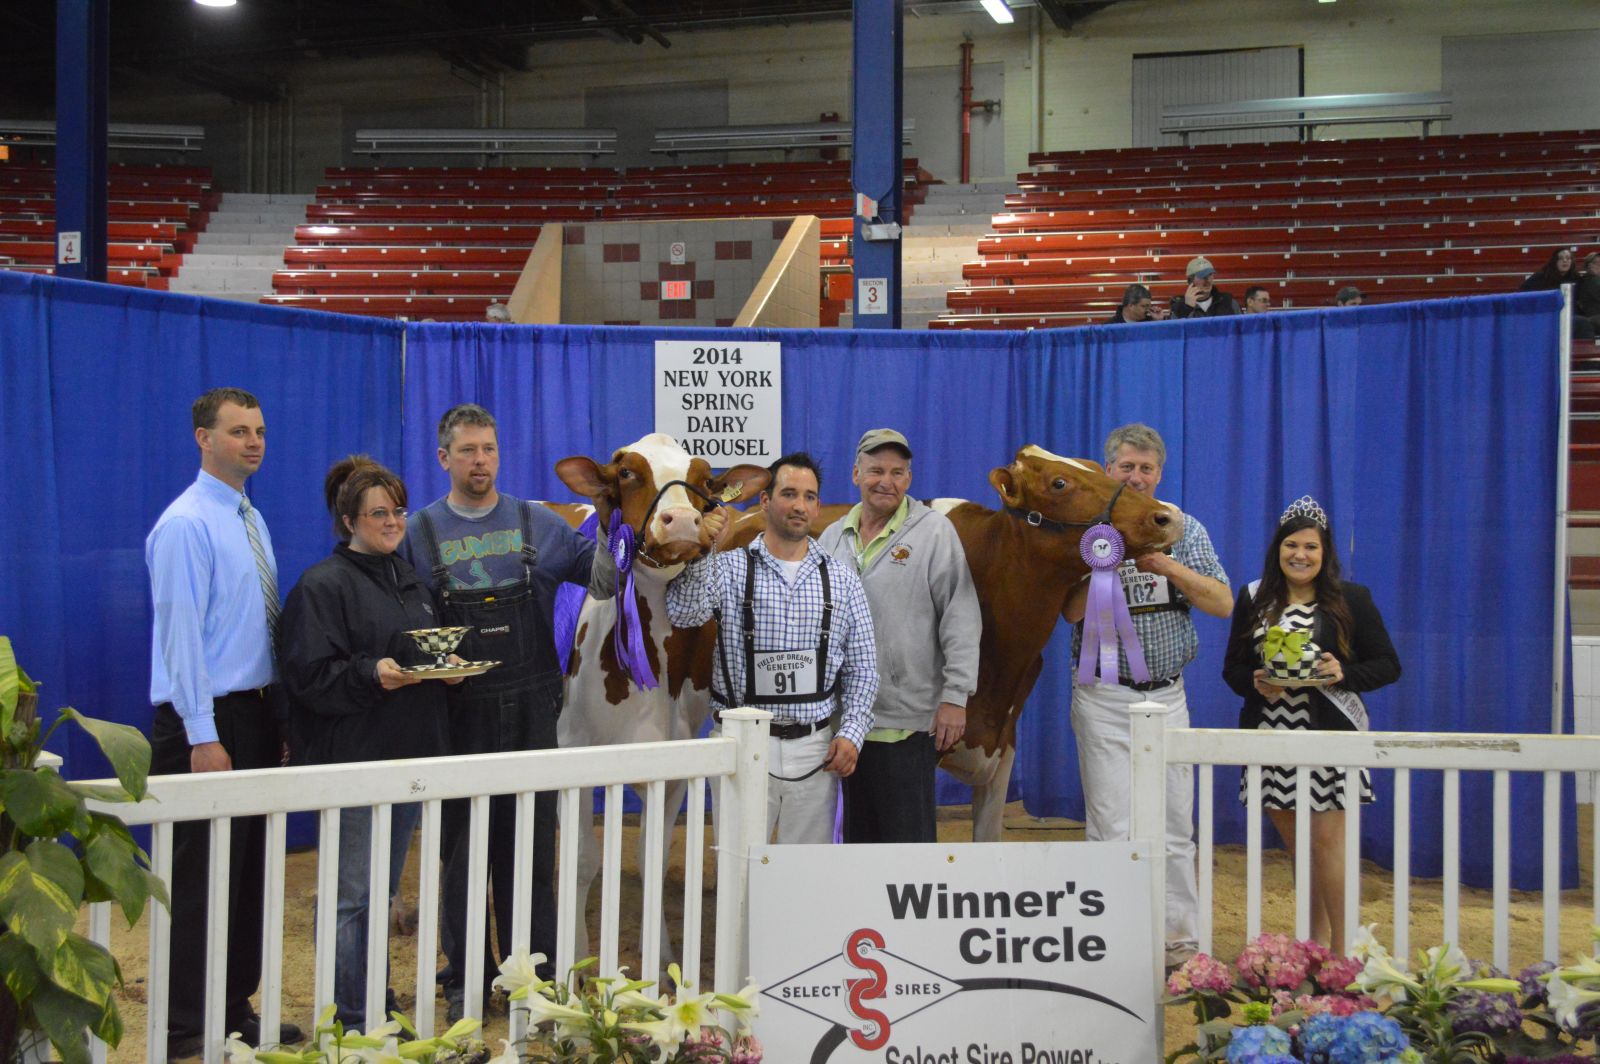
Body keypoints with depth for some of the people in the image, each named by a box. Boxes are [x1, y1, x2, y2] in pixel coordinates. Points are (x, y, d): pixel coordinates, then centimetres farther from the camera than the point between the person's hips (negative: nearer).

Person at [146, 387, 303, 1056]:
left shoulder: (252, 521, 13)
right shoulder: (186, 525, -13)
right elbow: (180, 635, -17)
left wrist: (283, 717, 12)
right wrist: (203, 737, -20)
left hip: (257, 713, 9)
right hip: (208, 721, -9)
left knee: (251, 871, 14)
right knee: (201, 879, -2)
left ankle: (235, 1011, 26)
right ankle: (186, 1031, 10)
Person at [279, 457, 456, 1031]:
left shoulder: (409, 579, 17)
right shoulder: (323, 585, -8)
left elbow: (431, 650, 24)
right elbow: (310, 675, -15)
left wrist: (450, 669, 3)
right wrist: (372, 674, -27)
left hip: (409, 756, 8)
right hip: (353, 761, -8)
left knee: (383, 891, 15)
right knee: (354, 893, -3)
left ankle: (380, 1008, 23)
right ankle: (355, 1021, 5)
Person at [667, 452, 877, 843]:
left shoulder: (842, 580, 7)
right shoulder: (728, 569, 2)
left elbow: (862, 668, 8)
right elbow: (683, 613, -15)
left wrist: (852, 733, -3)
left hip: (815, 748, 2)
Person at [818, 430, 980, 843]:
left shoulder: (934, 531, -3)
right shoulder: (832, 538, 12)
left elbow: (961, 619, -7)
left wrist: (955, 698, -12)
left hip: (909, 721, -5)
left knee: (909, 838, 0)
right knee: (858, 836, 14)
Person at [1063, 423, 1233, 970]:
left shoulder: (1185, 530, 7)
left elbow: (1223, 603, -2)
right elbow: (1072, 611, -10)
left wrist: (1166, 565, -15)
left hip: (1168, 696, 2)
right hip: (1105, 698, -2)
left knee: (1175, 825, 6)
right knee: (1112, 827, -3)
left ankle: (1181, 941, 15)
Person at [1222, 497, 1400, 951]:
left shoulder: (1351, 599, 2)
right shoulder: (1253, 599, 9)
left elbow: (1388, 665, 3)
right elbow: (1232, 668, 10)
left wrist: (1344, 674, -15)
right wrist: (1256, 683, -12)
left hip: (1329, 734, -3)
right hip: (1272, 735, 3)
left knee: (1326, 841, -7)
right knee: (1297, 846, 10)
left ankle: (1342, 948, 3)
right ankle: (1315, 943, 22)